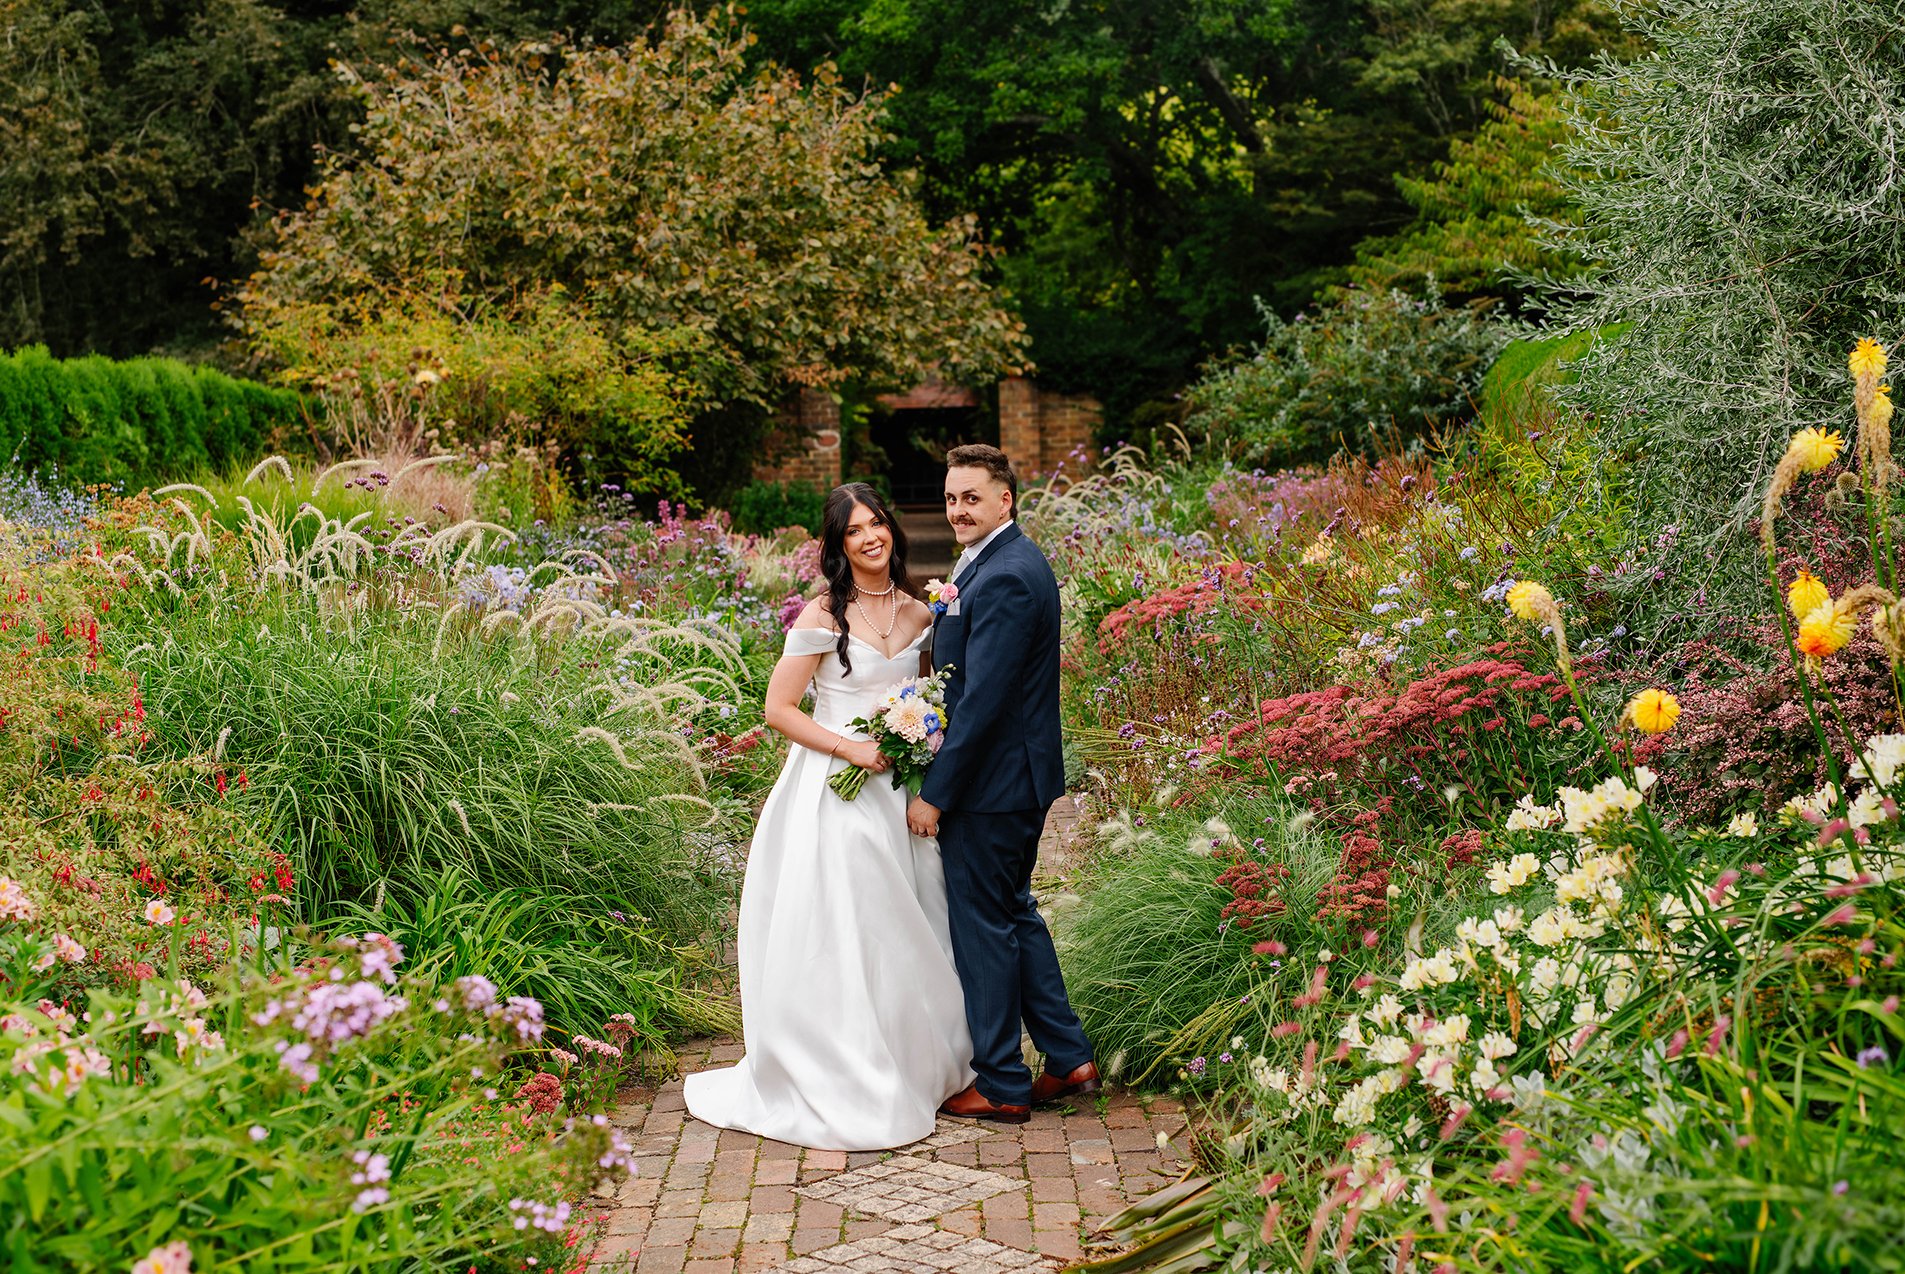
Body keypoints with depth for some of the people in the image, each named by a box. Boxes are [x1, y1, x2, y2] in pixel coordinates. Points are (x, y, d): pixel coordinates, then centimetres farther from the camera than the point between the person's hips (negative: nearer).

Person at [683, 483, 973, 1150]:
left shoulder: (919, 614, 7)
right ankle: (841, 1084, 11)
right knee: (838, 936, -1)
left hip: (897, 792, 5)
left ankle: (912, 1065, 28)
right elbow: (779, 708, -9)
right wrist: (851, 749, -17)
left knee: (904, 933, 11)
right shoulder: (823, 616, -9)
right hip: (834, 790, -5)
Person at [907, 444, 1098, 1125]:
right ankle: (1069, 1058, 28)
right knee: (1014, 912, 20)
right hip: (1018, 776, 10)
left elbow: (982, 700, -25)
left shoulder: (1004, 578, -22)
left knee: (984, 927, 2)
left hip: (989, 782, -10)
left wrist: (934, 793, -21)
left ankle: (1001, 1085, 15)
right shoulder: (1004, 561, 11)